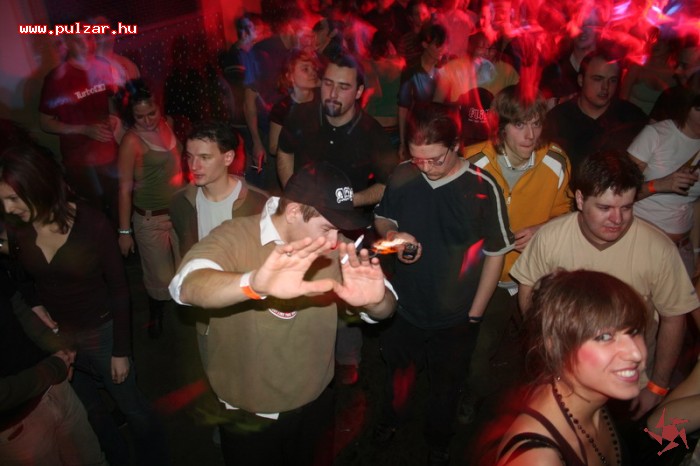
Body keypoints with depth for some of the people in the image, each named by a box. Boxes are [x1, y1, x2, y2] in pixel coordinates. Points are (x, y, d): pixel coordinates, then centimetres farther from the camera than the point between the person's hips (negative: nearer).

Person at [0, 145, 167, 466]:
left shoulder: (92, 225, -23)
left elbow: (119, 290, -14)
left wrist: (121, 350, -10)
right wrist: (33, 304, -11)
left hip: (101, 334, -4)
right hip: (55, 335, 4)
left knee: (131, 407, 14)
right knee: (90, 410, 25)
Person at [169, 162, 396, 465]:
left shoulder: (333, 249, -8)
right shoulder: (236, 237, -20)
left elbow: (384, 309, -11)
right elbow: (188, 287, -37)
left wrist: (375, 300, -35)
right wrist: (255, 283, -58)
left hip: (316, 406, 4)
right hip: (248, 416, -3)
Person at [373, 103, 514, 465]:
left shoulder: (483, 188, -21)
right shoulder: (402, 175, -13)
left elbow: (495, 253, -12)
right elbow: (381, 218, 4)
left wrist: (475, 313, -10)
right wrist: (392, 235, -19)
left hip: (456, 317, -2)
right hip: (404, 304, 3)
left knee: (446, 385, 23)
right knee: (398, 370, 27)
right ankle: (391, 418, 59)